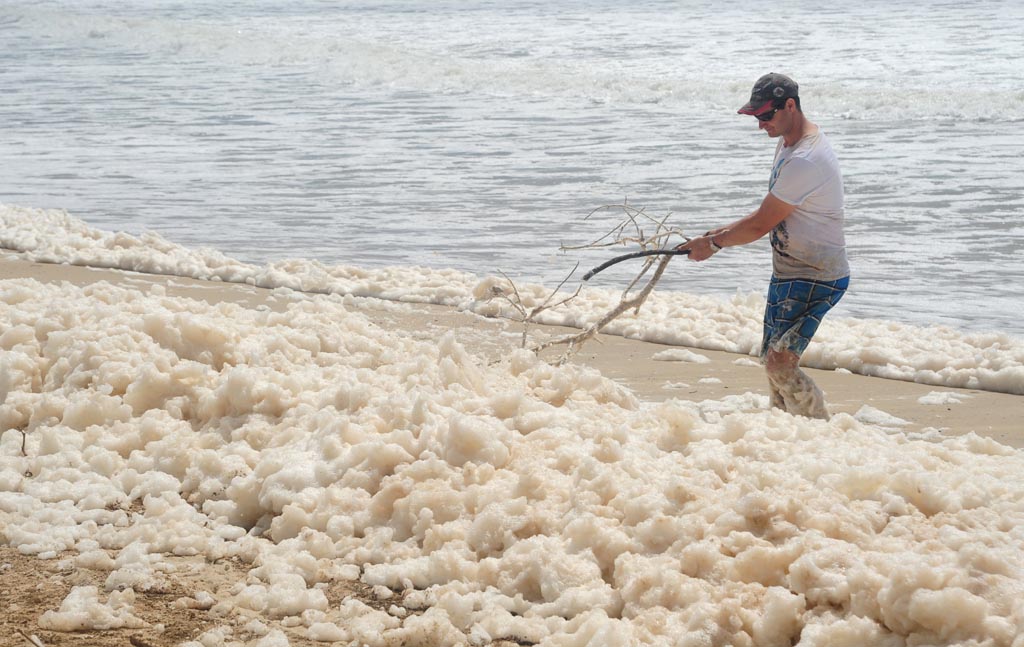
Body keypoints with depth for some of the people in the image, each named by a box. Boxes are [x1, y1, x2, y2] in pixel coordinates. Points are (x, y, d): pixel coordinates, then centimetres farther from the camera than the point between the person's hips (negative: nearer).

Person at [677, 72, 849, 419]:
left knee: (779, 362, -18)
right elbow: (770, 214, 18)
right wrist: (724, 232, 9)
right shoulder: (788, 142, 10)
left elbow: (761, 224, -20)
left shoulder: (806, 161, -25)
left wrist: (714, 243, -6)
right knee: (772, 357, 15)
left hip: (817, 279, -11)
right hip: (788, 273, 11)